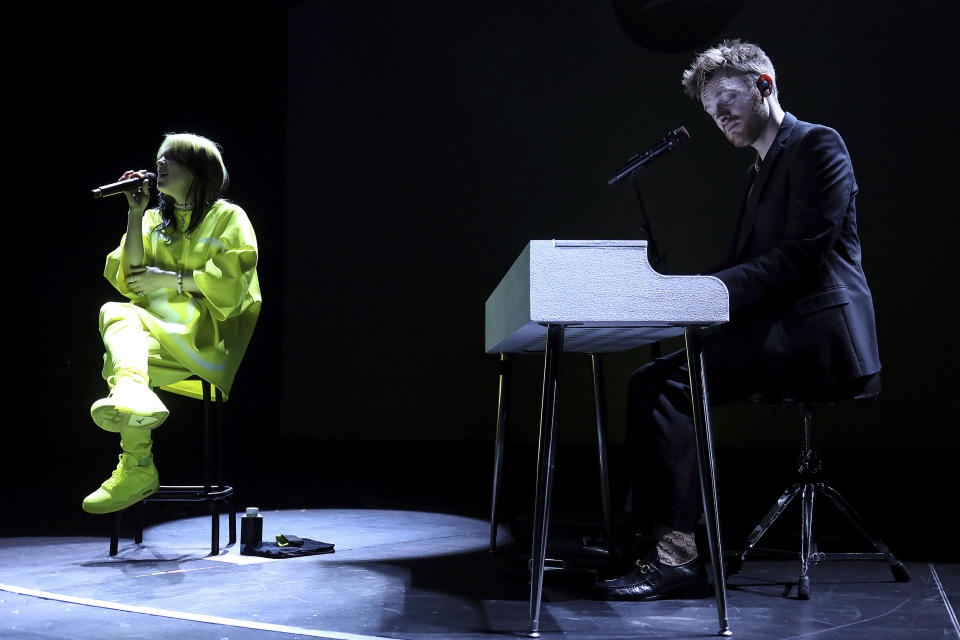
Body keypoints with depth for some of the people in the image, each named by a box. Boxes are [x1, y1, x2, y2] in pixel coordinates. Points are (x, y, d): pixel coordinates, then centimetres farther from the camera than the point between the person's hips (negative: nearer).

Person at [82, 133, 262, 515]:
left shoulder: (228, 217, 11)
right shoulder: (155, 221, 25)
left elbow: (231, 282, -3)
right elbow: (129, 280, 11)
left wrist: (166, 278, -6)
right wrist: (135, 215, 9)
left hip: (209, 334, -4)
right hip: (158, 331, 4)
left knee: (115, 312, -33)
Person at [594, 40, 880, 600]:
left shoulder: (818, 144, -4)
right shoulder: (761, 171, 25)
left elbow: (802, 255, -16)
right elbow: (743, 265, 19)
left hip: (817, 336, -9)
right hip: (777, 333, 10)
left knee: (673, 384, -23)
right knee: (650, 380, -1)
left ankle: (677, 554, -21)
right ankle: (650, 531, -1)